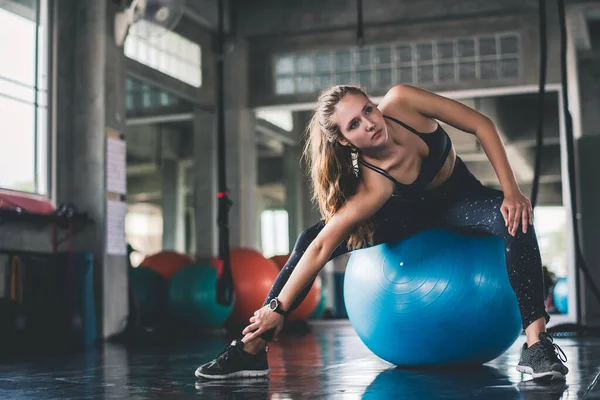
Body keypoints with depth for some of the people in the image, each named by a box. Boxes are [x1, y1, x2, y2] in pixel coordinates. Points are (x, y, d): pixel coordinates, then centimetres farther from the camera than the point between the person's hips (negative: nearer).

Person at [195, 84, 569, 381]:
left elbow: (481, 124, -21)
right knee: (310, 238, -17)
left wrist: (511, 190, -26)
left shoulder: (401, 101, -30)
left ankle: (537, 344, -30)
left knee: (515, 223, -33)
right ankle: (252, 350, -10)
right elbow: (321, 248, -32)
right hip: (414, 212, -1)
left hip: (461, 200, 2)